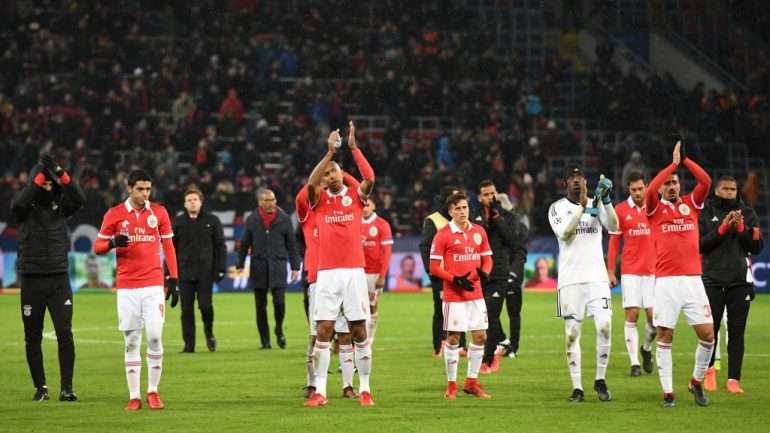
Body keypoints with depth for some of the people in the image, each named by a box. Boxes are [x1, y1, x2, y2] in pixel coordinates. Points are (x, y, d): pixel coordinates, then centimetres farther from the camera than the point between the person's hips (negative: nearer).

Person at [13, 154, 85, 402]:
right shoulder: (27, 207, 1)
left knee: (64, 332, -9)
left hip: (59, 279, 0)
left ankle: (66, 388, -7)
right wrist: (41, 176, -27)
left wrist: (61, 174, -24)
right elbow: (19, 203, -22)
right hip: (31, 280, 0)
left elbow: (80, 200, -13)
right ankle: (40, 387, 16)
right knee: (32, 337, 5)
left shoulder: (60, 204, 6)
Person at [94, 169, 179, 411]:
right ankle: (134, 396, 4)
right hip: (126, 287, 0)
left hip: (153, 285, 0)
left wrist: (173, 280, 4)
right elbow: (98, 247, 5)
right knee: (131, 341, 1)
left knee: (155, 337, -8)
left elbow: (168, 246, 10)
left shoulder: (159, 213, 6)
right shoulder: (114, 215, 3)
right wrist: (112, 243, -18)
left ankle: (153, 391, 5)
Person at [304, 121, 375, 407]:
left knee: (359, 331, 2)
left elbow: (370, 178, -12)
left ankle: (364, 389, 9)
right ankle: (319, 391, 0)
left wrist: (353, 147, -13)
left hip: (354, 271, 0)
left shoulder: (355, 196, 7)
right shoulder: (319, 199, 6)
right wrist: (330, 152, -18)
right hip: (327, 274, 0)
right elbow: (311, 183, -15)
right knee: (323, 331, -3)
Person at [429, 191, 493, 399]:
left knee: (480, 337, 5)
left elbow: (487, 258, 15)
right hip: (454, 296, -5)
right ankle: (451, 385, 8)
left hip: (476, 294, 5)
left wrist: (485, 272, -8)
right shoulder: (443, 235, -7)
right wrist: (455, 280, -18)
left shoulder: (479, 232, 7)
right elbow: (434, 267, -7)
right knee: (453, 338, -1)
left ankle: (472, 381, 18)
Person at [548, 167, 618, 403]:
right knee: (572, 334, 0)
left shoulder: (597, 205, 8)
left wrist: (606, 201, -21)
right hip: (570, 280, -1)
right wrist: (582, 207, -23)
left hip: (596, 277, 1)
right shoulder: (558, 208, 2)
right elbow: (563, 232, -15)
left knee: (604, 327, -13)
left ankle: (600, 380, 3)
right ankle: (577, 388, 7)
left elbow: (613, 227, -8)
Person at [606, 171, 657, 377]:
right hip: (630, 271, -1)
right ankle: (634, 362, -2)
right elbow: (614, 242, 6)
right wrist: (610, 271, 2)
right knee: (631, 315, -5)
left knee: (653, 315, -4)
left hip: (652, 270, 1)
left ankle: (647, 348, 23)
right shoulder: (621, 210, 2)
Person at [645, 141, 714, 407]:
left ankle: (697, 382, 19)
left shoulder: (691, 204, 13)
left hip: (693, 280, 2)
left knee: (708, 335, -2)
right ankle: (667, 392, 5)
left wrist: (684, 160, -3)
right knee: (665, 337, -1)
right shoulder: (655, 209, 6)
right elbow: (650, 190, -14)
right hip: (665, 282, -2)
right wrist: (673, 163, -9)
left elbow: (706, 181, -2)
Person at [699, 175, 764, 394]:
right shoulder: (706, 213, 5)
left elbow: (757, 247, 4)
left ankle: (733, 380, -1)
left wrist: (740, 228, -10)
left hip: (740, 281, 1)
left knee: (736, 332, -2)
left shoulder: (747, 213, 9)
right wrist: (723, 228, -12)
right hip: (713, 280, -1)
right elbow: (700, 244, -4)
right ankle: (709, 369, 24)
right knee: (711, 329, 1)